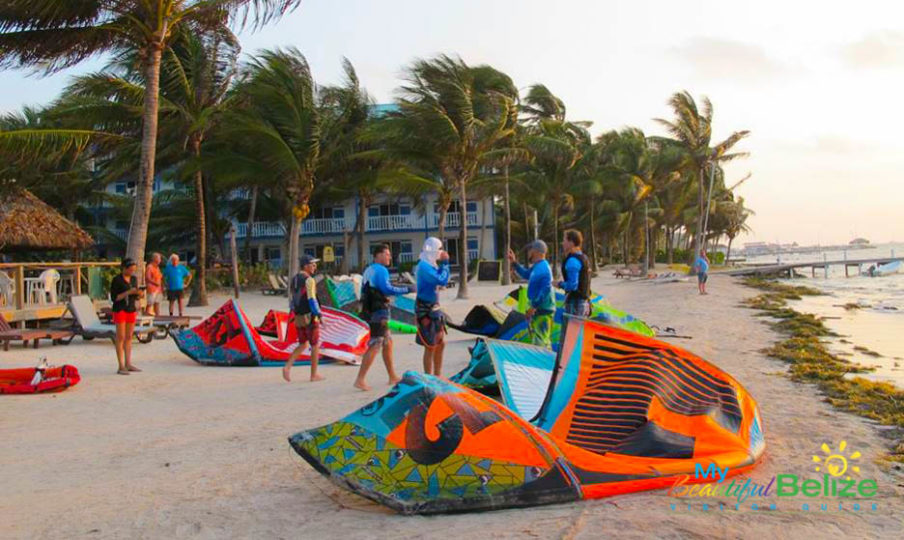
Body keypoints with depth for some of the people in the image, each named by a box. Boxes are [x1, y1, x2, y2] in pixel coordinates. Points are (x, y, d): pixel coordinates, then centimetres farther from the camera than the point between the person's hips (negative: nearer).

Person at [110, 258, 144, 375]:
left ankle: (128, 364, 13)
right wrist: (128, 292, -20)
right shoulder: (117, 280, -9)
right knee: (120, 337, -5)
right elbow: (114, 297, -11)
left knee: (129, 337, 8)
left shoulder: (134, 279, 9)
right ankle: (121, 366, -4)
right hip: (120, 309, -6)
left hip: (131, 309, 6)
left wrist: (140, 294, -7)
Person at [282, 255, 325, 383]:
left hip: (298, 318, 7)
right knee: (315, 346, 6)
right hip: (310, 317, -7)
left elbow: (292, 301, 15)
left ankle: (288, 366, -1)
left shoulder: (294, 280, 10)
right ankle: (314, 375, 11)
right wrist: (320, 315, -19)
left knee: (302, 345, 18)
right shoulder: (309, 280, -15)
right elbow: (312, 300, -22)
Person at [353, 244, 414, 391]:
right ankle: (360, 380, -9)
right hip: (379, 312, -10)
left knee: (388, 343, 16)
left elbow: (364, 291, 19)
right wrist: (407, 289, -21)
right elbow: (387, 289, -25)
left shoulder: (368, 270, 16)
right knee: (374, 346, -8)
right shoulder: (381, 270, -13)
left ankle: (393, 377, 21)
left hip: (369, 311, 10)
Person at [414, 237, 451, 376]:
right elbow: (442, 281, -25)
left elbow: (442, 280, 15)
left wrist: (443, 263, 6)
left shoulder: (431, 265, 11)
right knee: (430, 347, -3)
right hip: (425, 309, -10)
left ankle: (437, 376, 27)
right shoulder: (424, 266, -18)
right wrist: (445, 263, -13)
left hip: (434, 308, 10)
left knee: (441, 343, 16)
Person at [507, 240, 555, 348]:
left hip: (543, 310, -11)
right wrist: (515, 262, 24)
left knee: (541, 340, -12)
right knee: (537, 339, 19)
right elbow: (526, 274, 31)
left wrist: (534, 306, -24)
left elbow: (545, 290, -26)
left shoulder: (543, 268, -20)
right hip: (537, 309, 11)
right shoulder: (536, 266, 11)